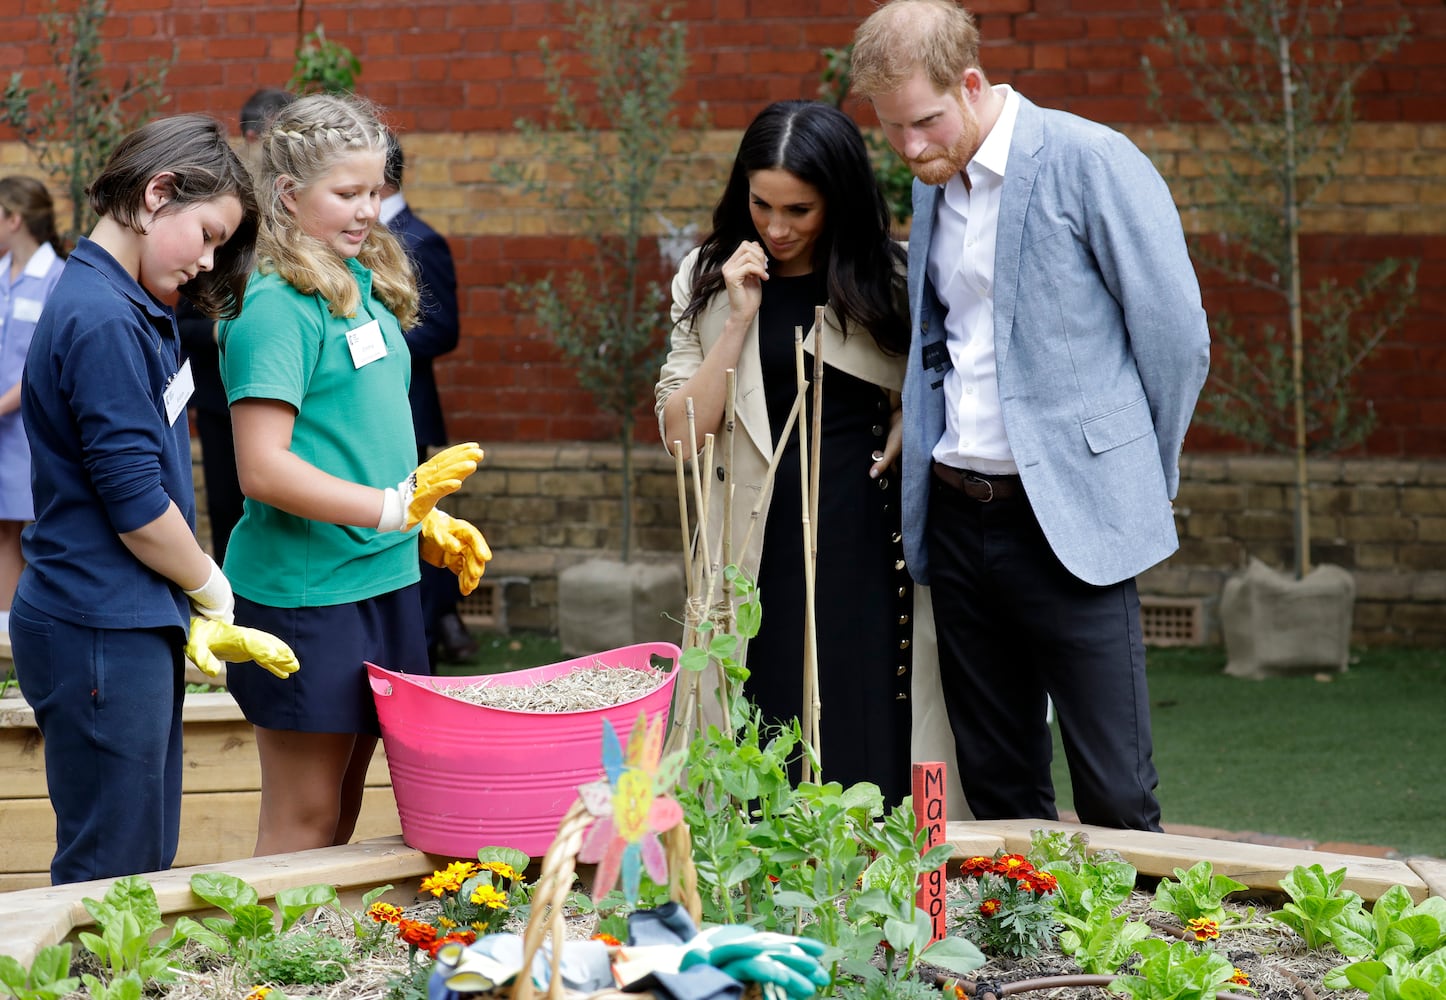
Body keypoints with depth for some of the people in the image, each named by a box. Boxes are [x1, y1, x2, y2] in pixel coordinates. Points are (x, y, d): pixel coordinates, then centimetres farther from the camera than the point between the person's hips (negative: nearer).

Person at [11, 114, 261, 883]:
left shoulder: (134, 310, 13)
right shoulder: (102, 321, -18)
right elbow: (135, 503, -19)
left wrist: (192, 602, 9)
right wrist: (210, 586, -3)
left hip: (137, 628, 10)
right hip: (99, 637, -10)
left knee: (150, 858, 15)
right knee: (109, 874, -3)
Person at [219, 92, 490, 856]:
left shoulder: (361, 286, 12)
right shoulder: (278, 307, -15)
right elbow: (263, 468, -20)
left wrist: (431, 522, 12)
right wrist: (393, 507, -22)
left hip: (378, 582, 8)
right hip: (303, 592, -8)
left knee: (341, 817, 14)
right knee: (302, 820, -1)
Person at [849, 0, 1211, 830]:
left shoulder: (1091, 162, -10)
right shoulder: (935, 183, 12)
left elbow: (1177, 337, -6)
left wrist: (1141, 483, 1)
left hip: (1071, 526, -6)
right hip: (955, 520, 6)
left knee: (1116, 800, -5)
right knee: (997, 793, 11)